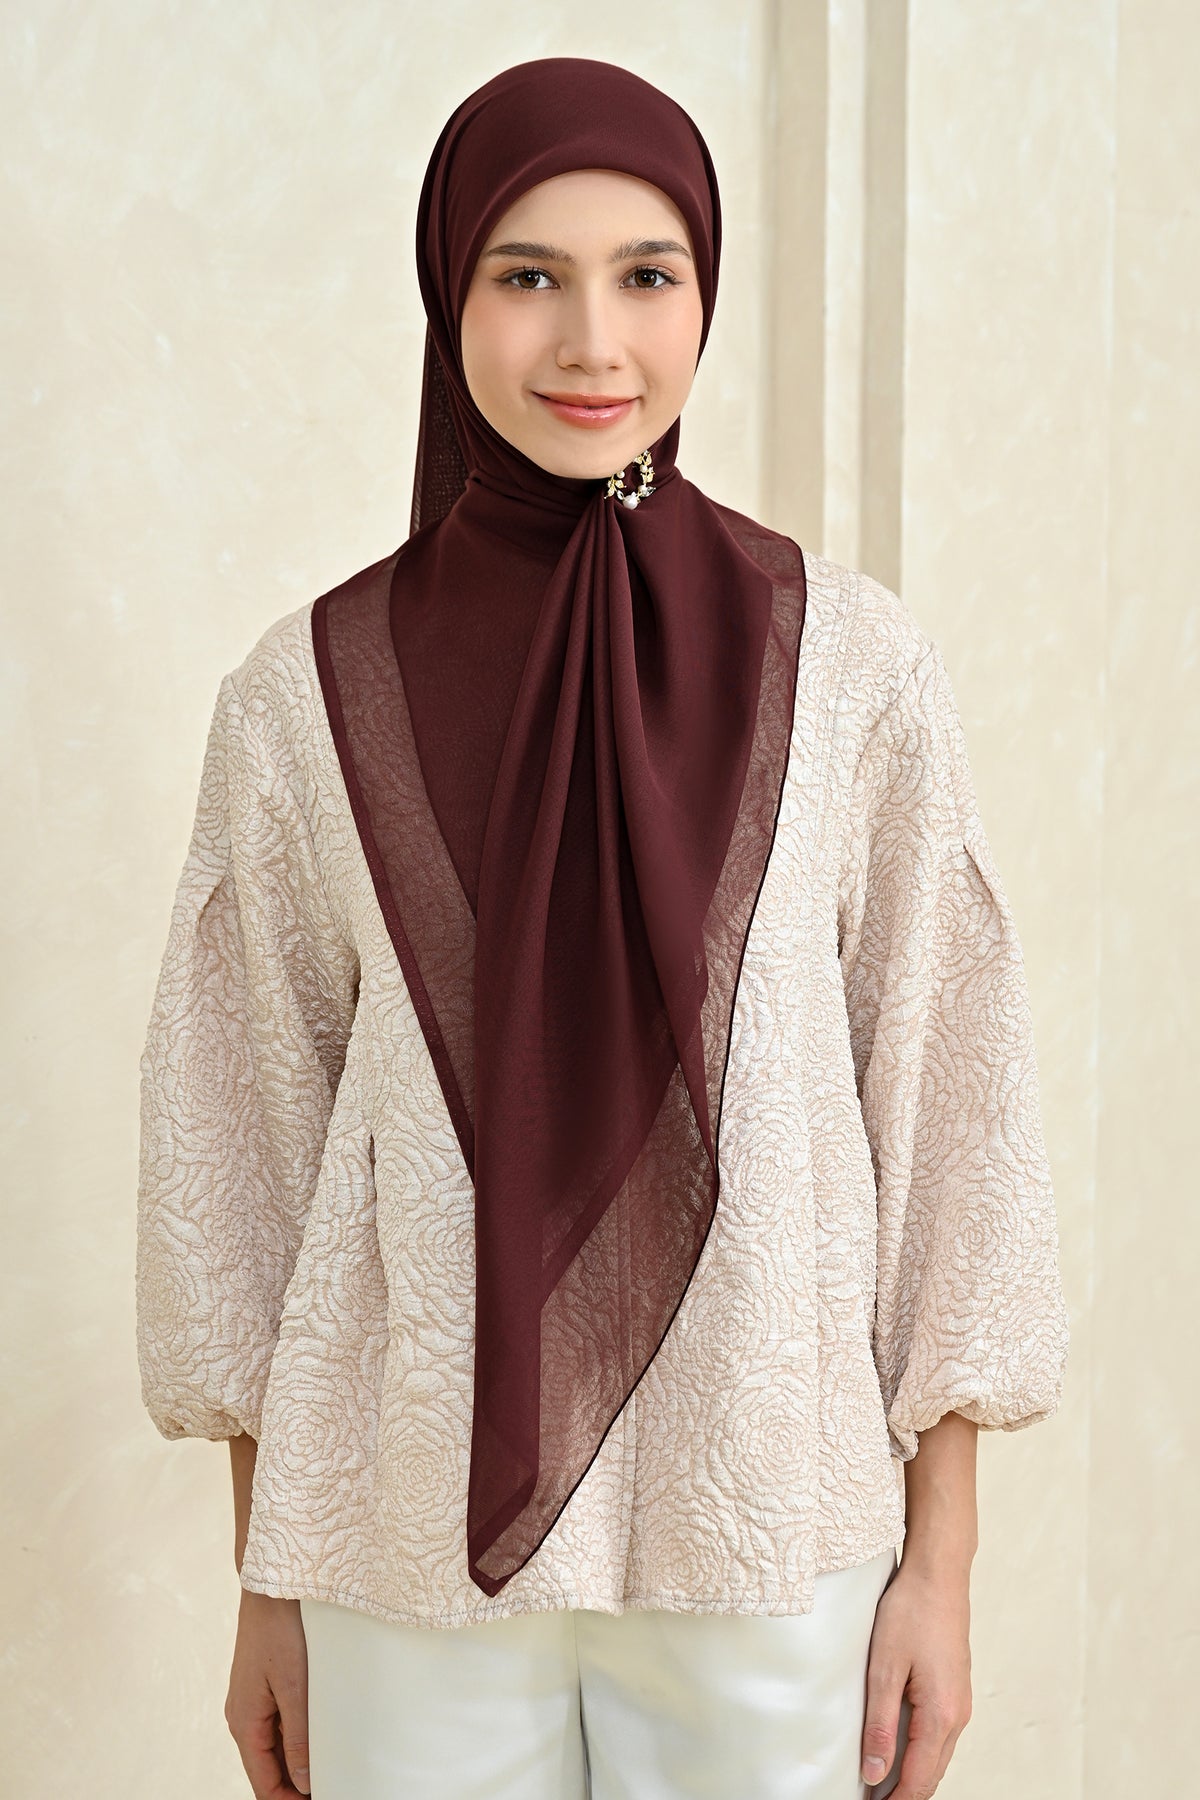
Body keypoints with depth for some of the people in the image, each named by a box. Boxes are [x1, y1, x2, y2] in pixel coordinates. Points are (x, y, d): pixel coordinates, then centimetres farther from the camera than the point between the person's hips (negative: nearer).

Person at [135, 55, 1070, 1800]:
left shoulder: (856, 666, -4)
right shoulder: (310, 692, -3)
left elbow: (942, 1104, -1)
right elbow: (241, 1138, 3)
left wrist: (942, 1558, 0)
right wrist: (263, 1588, 5)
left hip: (770, 1527, 0)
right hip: (416, 1538, 1)